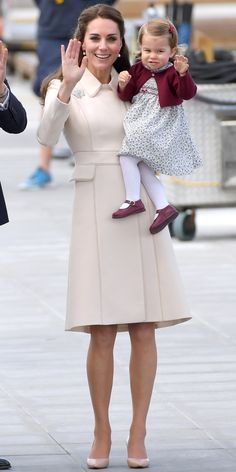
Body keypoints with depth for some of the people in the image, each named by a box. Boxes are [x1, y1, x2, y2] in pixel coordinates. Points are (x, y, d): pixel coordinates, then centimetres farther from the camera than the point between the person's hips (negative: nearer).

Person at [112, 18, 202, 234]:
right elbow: (127, 96, 11)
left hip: (161, 125, -8)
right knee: (144, 168, 6)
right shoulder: (138, 70, 7)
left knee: (128, 156, -18)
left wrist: (183, 74, -39)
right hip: (142, 123, 8)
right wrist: (124, 85, -11)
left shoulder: (172, 73, -11)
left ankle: (133, 200, -12)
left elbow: (188, 93, -23)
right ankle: (164, 207, 8)